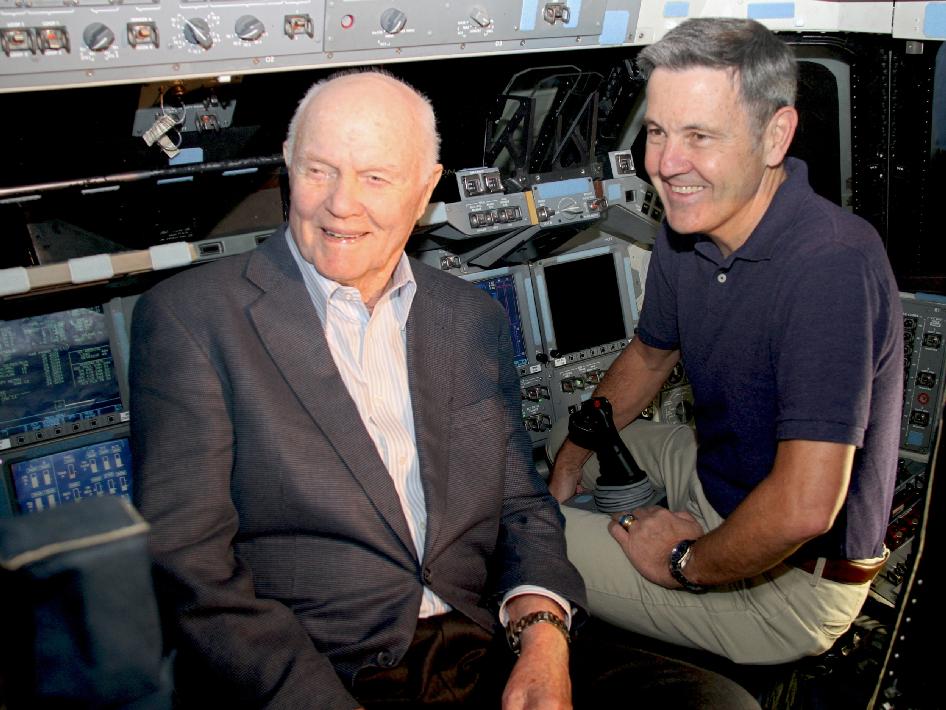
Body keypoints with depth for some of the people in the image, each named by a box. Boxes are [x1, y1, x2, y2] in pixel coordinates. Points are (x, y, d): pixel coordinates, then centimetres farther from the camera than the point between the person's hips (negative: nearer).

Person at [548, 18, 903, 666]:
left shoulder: (832, 265, -33)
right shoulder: (688, 230, -7)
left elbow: (803, 507, -37)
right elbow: (650, 356, 14)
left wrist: (686, 563, -20)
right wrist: (569, 464, 7)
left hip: (788, 584, -8)